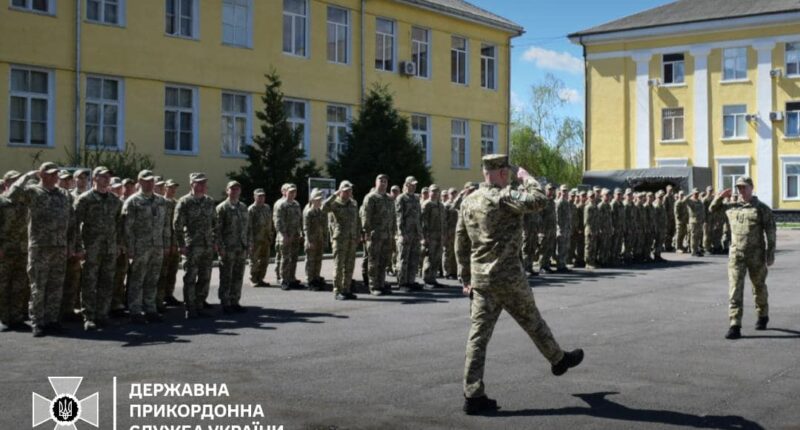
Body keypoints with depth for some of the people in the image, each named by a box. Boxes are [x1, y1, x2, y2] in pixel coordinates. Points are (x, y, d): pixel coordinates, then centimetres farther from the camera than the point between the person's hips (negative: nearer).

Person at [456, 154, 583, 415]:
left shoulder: (468, 202, 9)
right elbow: (538, 201, -25)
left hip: (480, 279, 6)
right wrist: (527, 178, -6)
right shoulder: (502, 197, -13)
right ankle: (559, 359, 39)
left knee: (479, 334, 2)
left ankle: (473, 396, 0)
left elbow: (461, 244, 13)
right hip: (508, 277, -6)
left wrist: (465, 278, 18)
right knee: (532, 322, 15)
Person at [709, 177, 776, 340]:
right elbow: (713, 208, 22)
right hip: (736, 254, 2)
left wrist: (770, 254, -10)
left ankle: (763, 317, 39)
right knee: (735, 290, -7)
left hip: (756, 255, -2)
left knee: (759, 287, 15)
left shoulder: (762, 208, -4)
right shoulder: (731, 206, 8)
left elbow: (770, 232, -5)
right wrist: (720, 197, 3)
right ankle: (735, 326, -11)